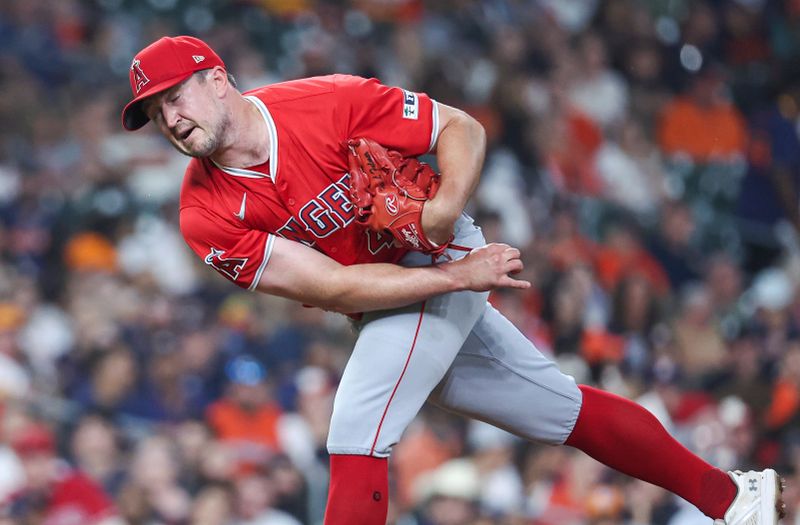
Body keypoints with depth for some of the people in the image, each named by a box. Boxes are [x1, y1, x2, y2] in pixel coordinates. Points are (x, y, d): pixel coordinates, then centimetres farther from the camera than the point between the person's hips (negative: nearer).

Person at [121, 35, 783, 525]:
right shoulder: (207, 215, -13)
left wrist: (447, 206, -31)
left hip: (446, 264, -5)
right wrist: (461, 275, -25)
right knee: (565, 407, 11)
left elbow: (461, 129, -11)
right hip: (383, 305, 5)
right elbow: (335, 288, -18)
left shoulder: (326, 103, -20)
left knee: (356, 435, -21)